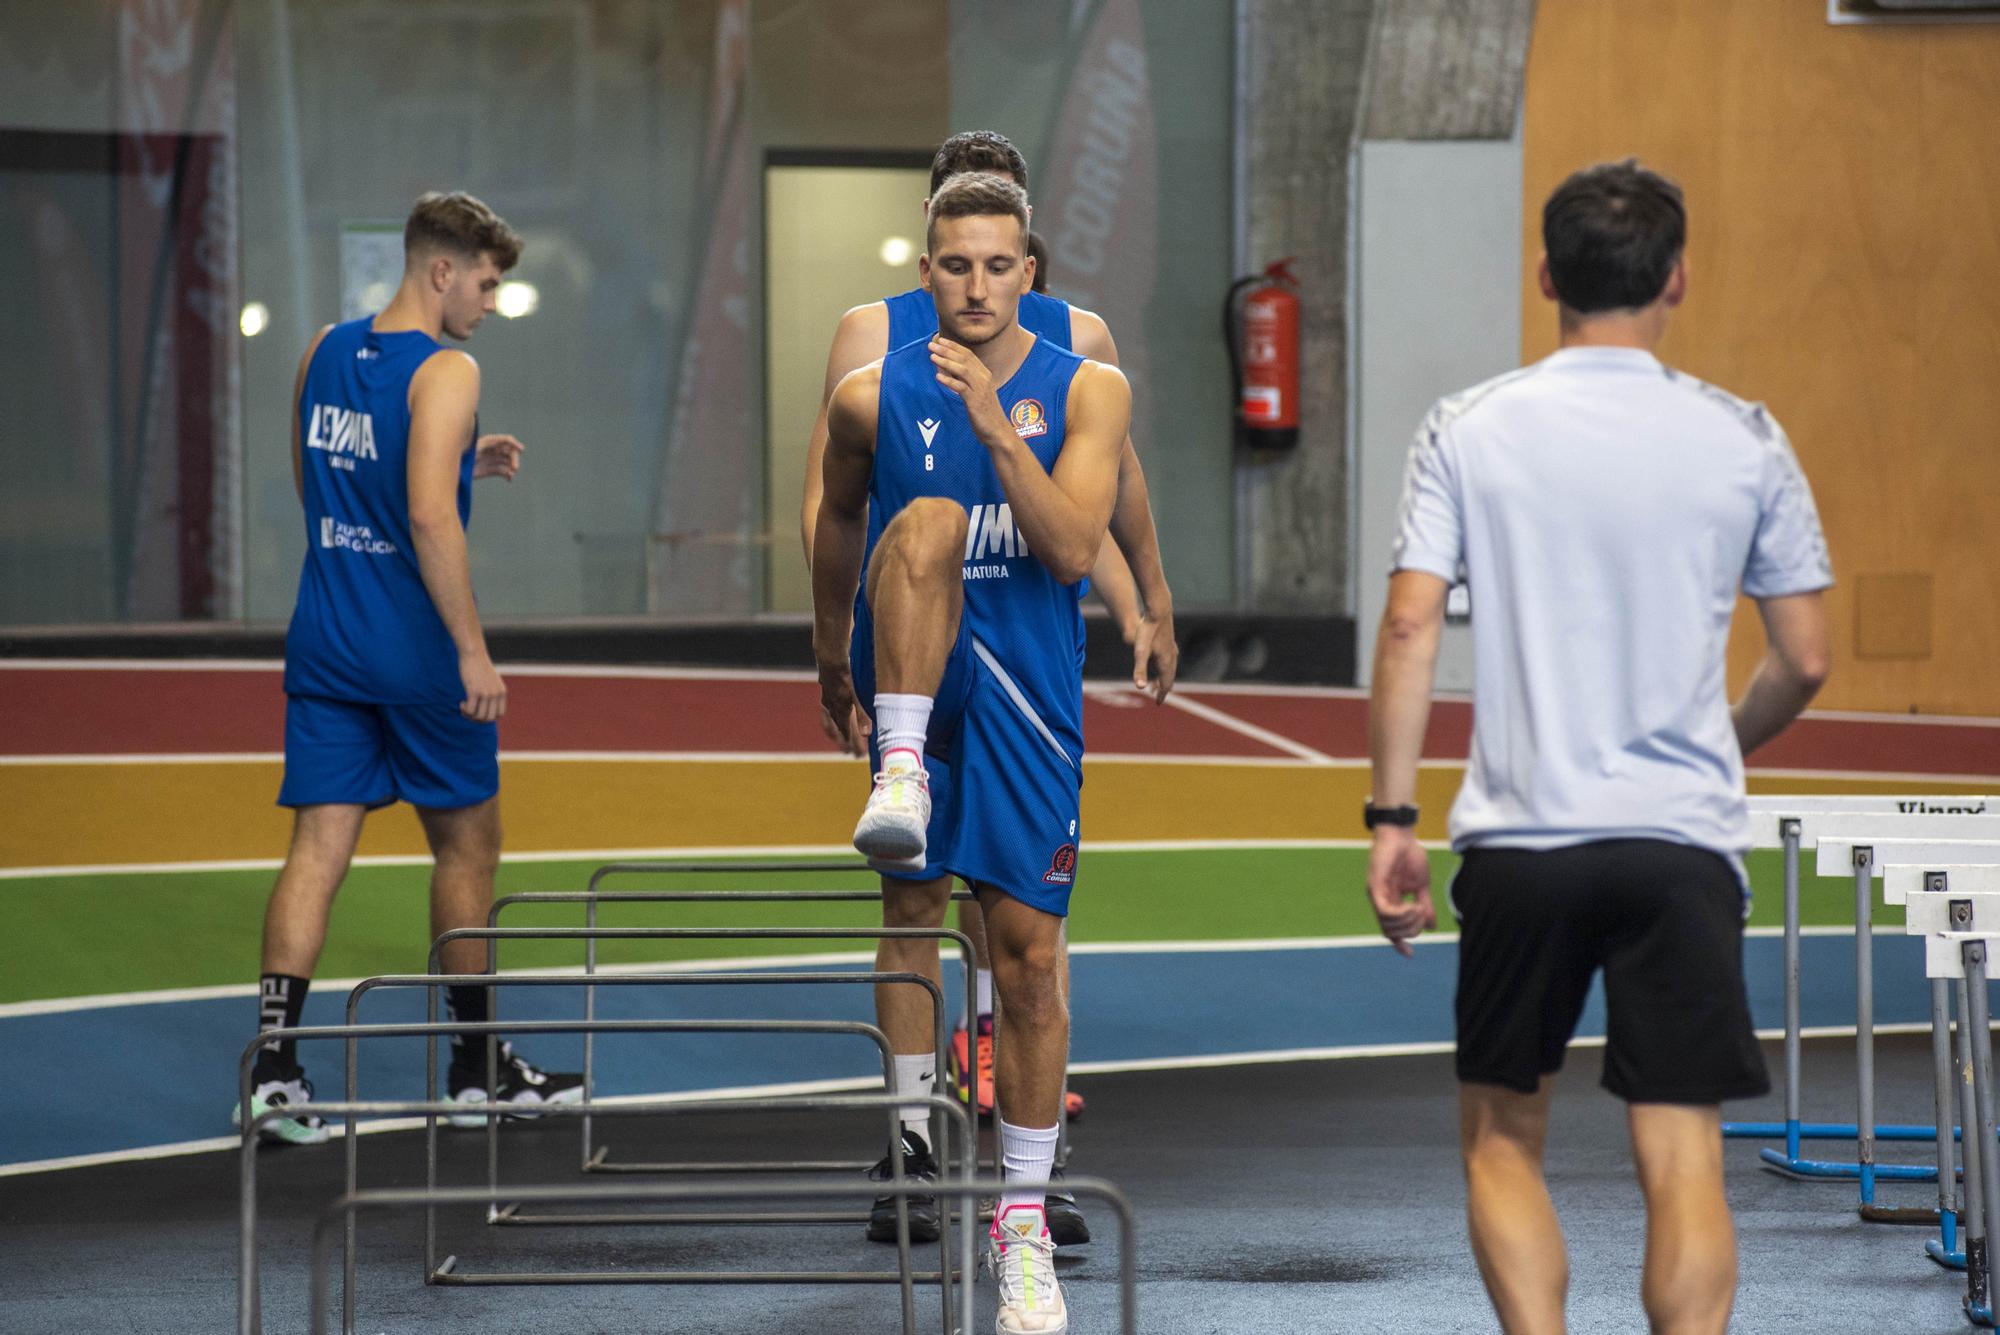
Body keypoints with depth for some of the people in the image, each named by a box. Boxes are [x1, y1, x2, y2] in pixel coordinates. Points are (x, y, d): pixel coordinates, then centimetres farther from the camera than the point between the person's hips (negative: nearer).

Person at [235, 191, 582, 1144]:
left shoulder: (324, 352, 9)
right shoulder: (445, 374, -14)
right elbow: (429, 516, -24)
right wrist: (472, 647, -21)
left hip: (325, 644, 6)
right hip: (416, 652, -6)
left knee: (320, 845, 1)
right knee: (465, 846, 11)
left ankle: (274, 1064, -13)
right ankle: (478, 1067, 21)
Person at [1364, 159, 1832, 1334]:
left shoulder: (1468, 432, 0)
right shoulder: (1744, 441, 0)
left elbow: (1410, 630, -5)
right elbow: (1805, 662, 4)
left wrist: (1393, 818, 0)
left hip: (1519, 839, 1)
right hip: (1684, 841, 0)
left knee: (1502, 1142, 14)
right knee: (1683, 1157, 0)